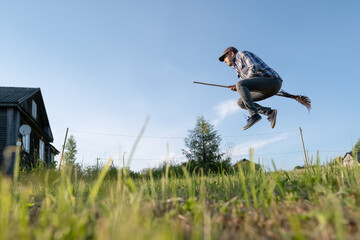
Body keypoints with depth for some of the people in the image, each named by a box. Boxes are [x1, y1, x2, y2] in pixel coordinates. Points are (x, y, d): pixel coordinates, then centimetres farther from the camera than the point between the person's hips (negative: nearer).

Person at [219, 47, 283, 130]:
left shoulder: (240, 54, 3)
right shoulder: (239, 68, 29)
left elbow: (254, 68, -14)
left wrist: (239, 86, -7)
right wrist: (237, 88, 6)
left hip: (271, 80, -9)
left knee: (240, 84, -24)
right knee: (241, 102, 8)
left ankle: (254, 115, -26)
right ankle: (269, 112, -1)